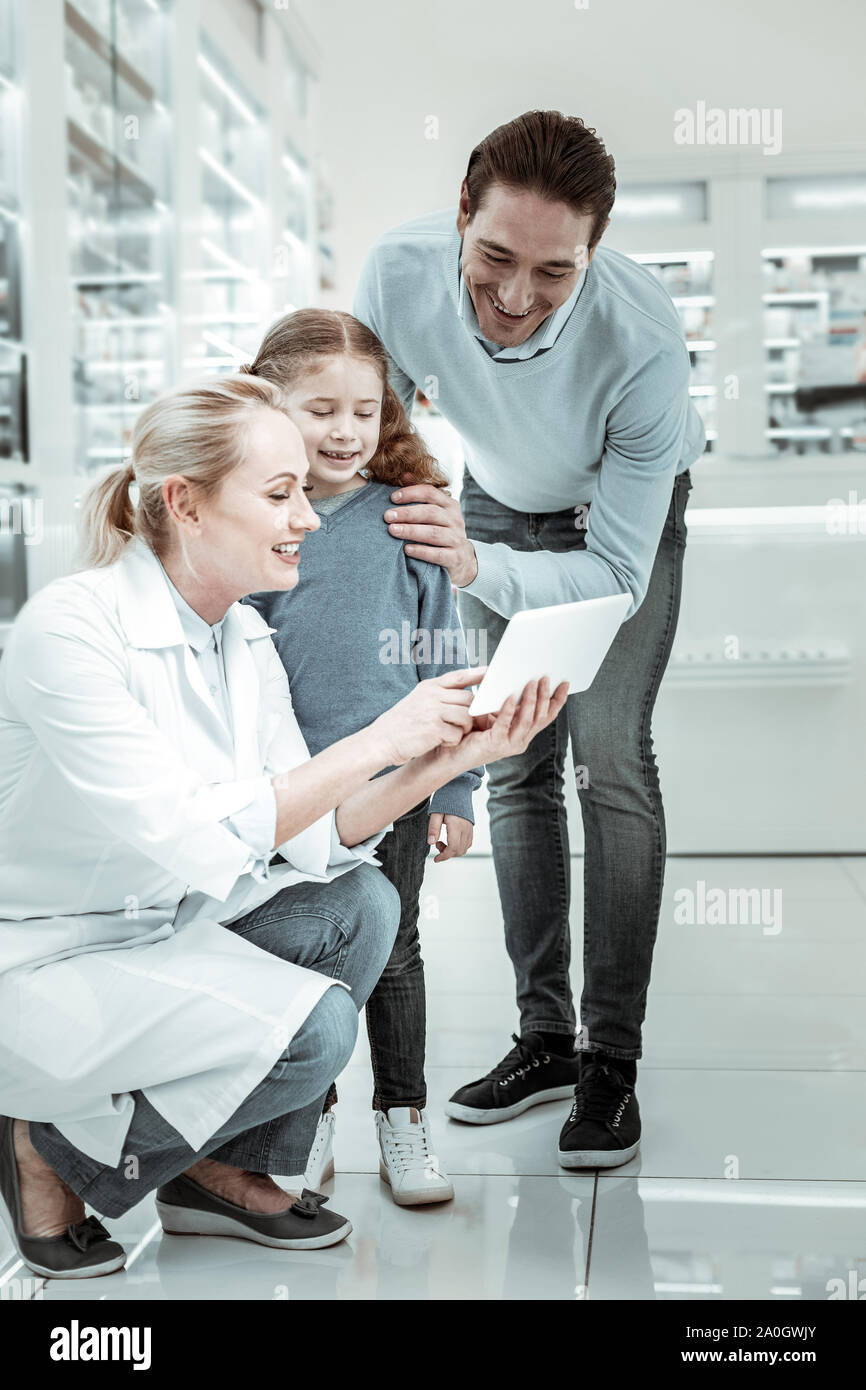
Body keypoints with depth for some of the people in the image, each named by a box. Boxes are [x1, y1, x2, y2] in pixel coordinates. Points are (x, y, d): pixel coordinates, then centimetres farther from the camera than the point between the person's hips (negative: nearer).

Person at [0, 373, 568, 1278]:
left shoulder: (245, 639, 1)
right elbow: (191, 841, -31)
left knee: (361, 906, -11)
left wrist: (447, 758, -17)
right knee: (311, 1028, -24)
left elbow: (315, 838, -3)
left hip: (170, 929, 8)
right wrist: (377, 742, -29)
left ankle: (217, 1171, 7)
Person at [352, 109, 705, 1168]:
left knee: (609, 757, -15)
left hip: (628, 511, -3)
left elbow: (616, 575, -36)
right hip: (499, 504, 4)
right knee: (515, 763, 0)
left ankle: (612, 1056, -7)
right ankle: (545, 1033, 9)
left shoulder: (643, 344, -40)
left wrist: (475, 568, -51)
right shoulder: (397, 273, -31)